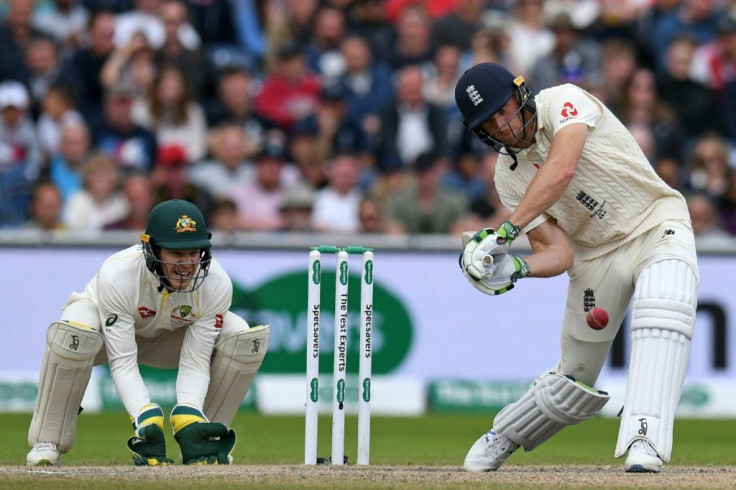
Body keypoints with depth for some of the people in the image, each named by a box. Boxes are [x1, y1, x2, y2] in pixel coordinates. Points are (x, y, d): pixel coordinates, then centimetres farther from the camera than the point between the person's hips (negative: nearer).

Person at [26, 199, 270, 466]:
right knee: (73, 332, -40)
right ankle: (47, 443, -23)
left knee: (246, 338, -22)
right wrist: (146, 420, -47)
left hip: (167, 338, 3)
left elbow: (195, 363, -24)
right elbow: (123, 363, -34)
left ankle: (204, 440, -6)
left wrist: (188, 422, -40)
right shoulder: (116, 276, -37)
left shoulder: (217, 283, -28)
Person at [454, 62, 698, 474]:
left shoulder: (564, 101, -16)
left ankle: (644, 439, -45)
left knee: (664, 314, -36)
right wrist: (515, 268, -30)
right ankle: (502, 439, 35)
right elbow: (559, 254, -8)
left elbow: (562, 170, -35)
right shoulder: (508, 175, -1)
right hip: (595, 253, 5)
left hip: (657, 228, -5)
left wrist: (507, 231, -41)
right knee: (574, 386, 8)